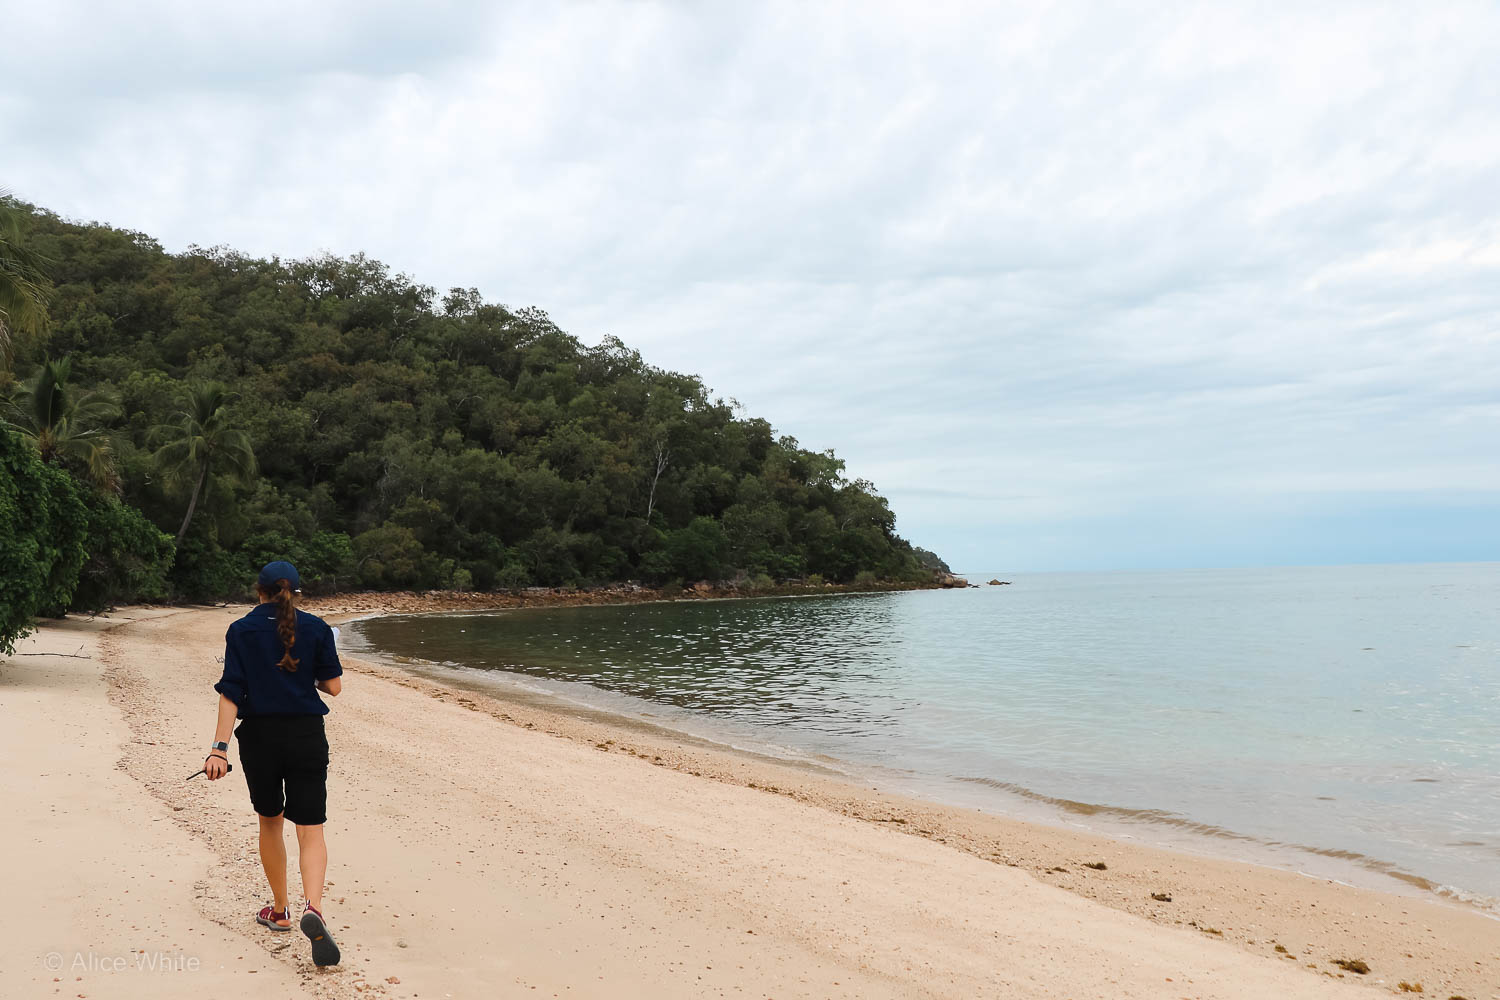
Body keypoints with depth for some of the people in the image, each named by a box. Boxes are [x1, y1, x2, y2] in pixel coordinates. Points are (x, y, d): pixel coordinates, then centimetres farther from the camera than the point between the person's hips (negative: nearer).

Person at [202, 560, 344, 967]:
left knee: (270, 822, 20)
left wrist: (219, 747, -10)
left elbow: (231, 693, -8)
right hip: (306, 736, -1)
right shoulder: (316, 628, -1)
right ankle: (313, 909, -24)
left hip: (259, 737, 1)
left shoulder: (241, 631, 0)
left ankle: (279, 911, 31)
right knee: (310, 830, -1)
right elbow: (333, 686, 1)